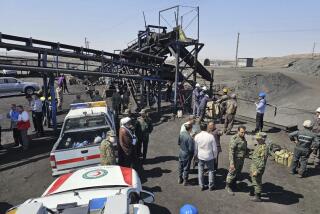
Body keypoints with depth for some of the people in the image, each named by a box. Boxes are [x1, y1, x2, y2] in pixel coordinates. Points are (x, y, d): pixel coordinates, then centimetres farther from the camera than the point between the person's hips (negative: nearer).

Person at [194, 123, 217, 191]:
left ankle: (202, 186, 24)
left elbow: (195, 148, -2)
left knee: (200, 171, 15)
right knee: (211, 171, 16)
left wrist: (196, 155, 15)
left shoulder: (197, 136, -11)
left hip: (200, 156, 1)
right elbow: (214, 148, -9)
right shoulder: (211, 136, -16)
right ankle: (211, 186, 25)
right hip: (209, 157, -1)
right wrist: (215, 156, 7)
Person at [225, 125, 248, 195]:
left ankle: (233, 185, 40)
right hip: (235, 160, -8)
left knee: (238, 173, 21)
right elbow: (231, 151, -25)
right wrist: (232, 163, -26)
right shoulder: (234, 139, -25)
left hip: (241, 159, 8)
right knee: (232, 173, 5)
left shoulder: (243, 138, 2)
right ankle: (228, 186, 24)